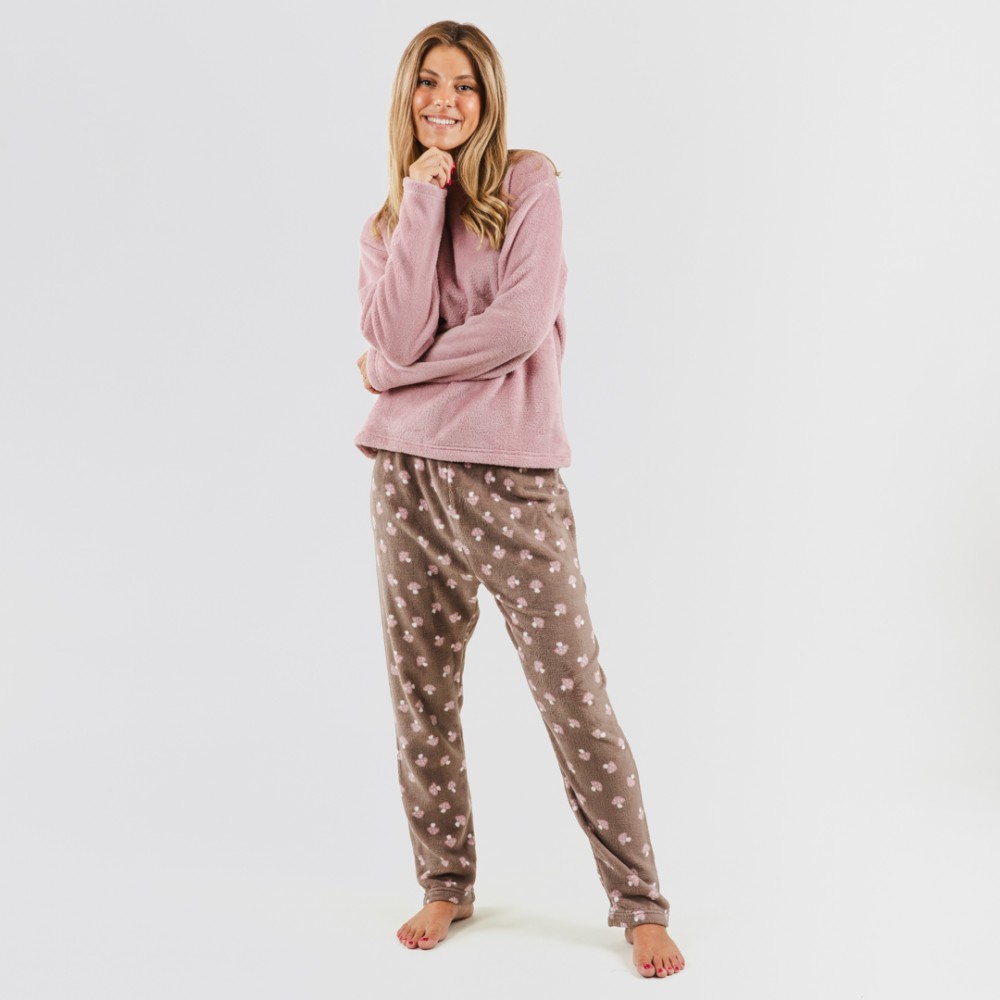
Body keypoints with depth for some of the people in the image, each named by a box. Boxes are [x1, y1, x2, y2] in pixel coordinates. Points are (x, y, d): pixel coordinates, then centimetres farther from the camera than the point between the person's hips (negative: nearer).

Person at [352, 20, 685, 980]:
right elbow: (397, 336, -8)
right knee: (422, 692, 9)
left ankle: (639, 904, 9)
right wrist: (421, 201, -6)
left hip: (513, 475, -4)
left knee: (575, 694, -4)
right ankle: (445, 883, 27)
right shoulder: (385, 224, 12)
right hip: (408, 475, 4)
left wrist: (397, 372, -3)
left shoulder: (528, 183, 1)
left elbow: (522, 322, -13)